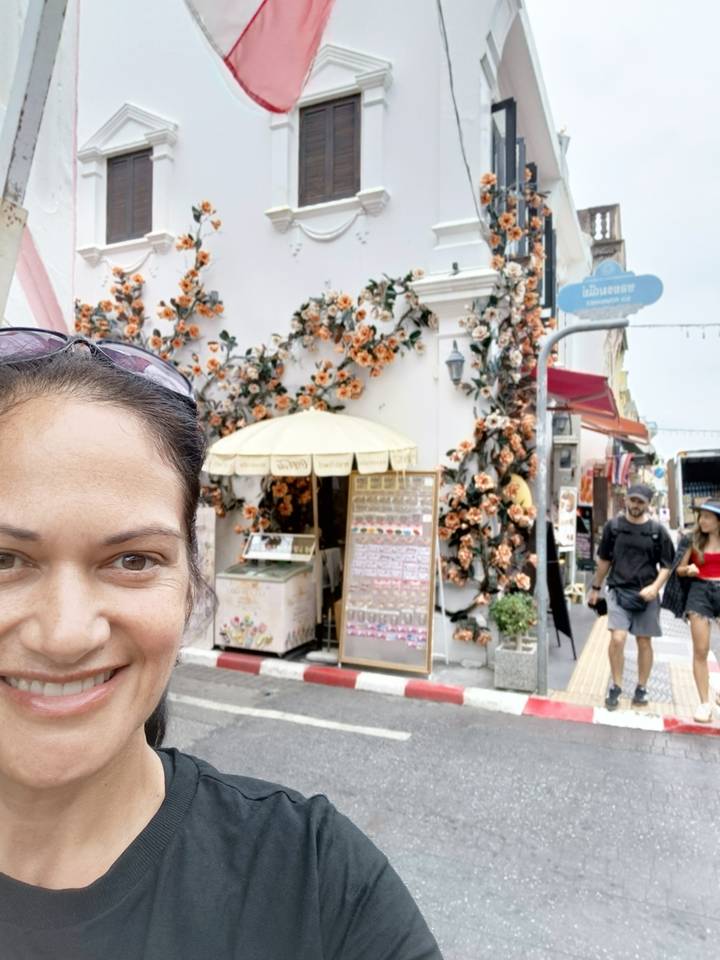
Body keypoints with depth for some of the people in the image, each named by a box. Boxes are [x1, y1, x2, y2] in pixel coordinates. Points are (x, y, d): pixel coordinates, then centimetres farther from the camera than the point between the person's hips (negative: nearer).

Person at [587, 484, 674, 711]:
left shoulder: (657, 531, -1)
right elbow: (604, 560, 11)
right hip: (618, 590, 0)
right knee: (617, 638, -13)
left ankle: (641, 688, 23)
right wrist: (595, 587, 15)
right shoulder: (613, 526, 1)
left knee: (644, 643, 8)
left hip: (646, 595, 1)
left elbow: (666, 565, 5)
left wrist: (656, 586, -12)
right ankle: (615, 687, 3)